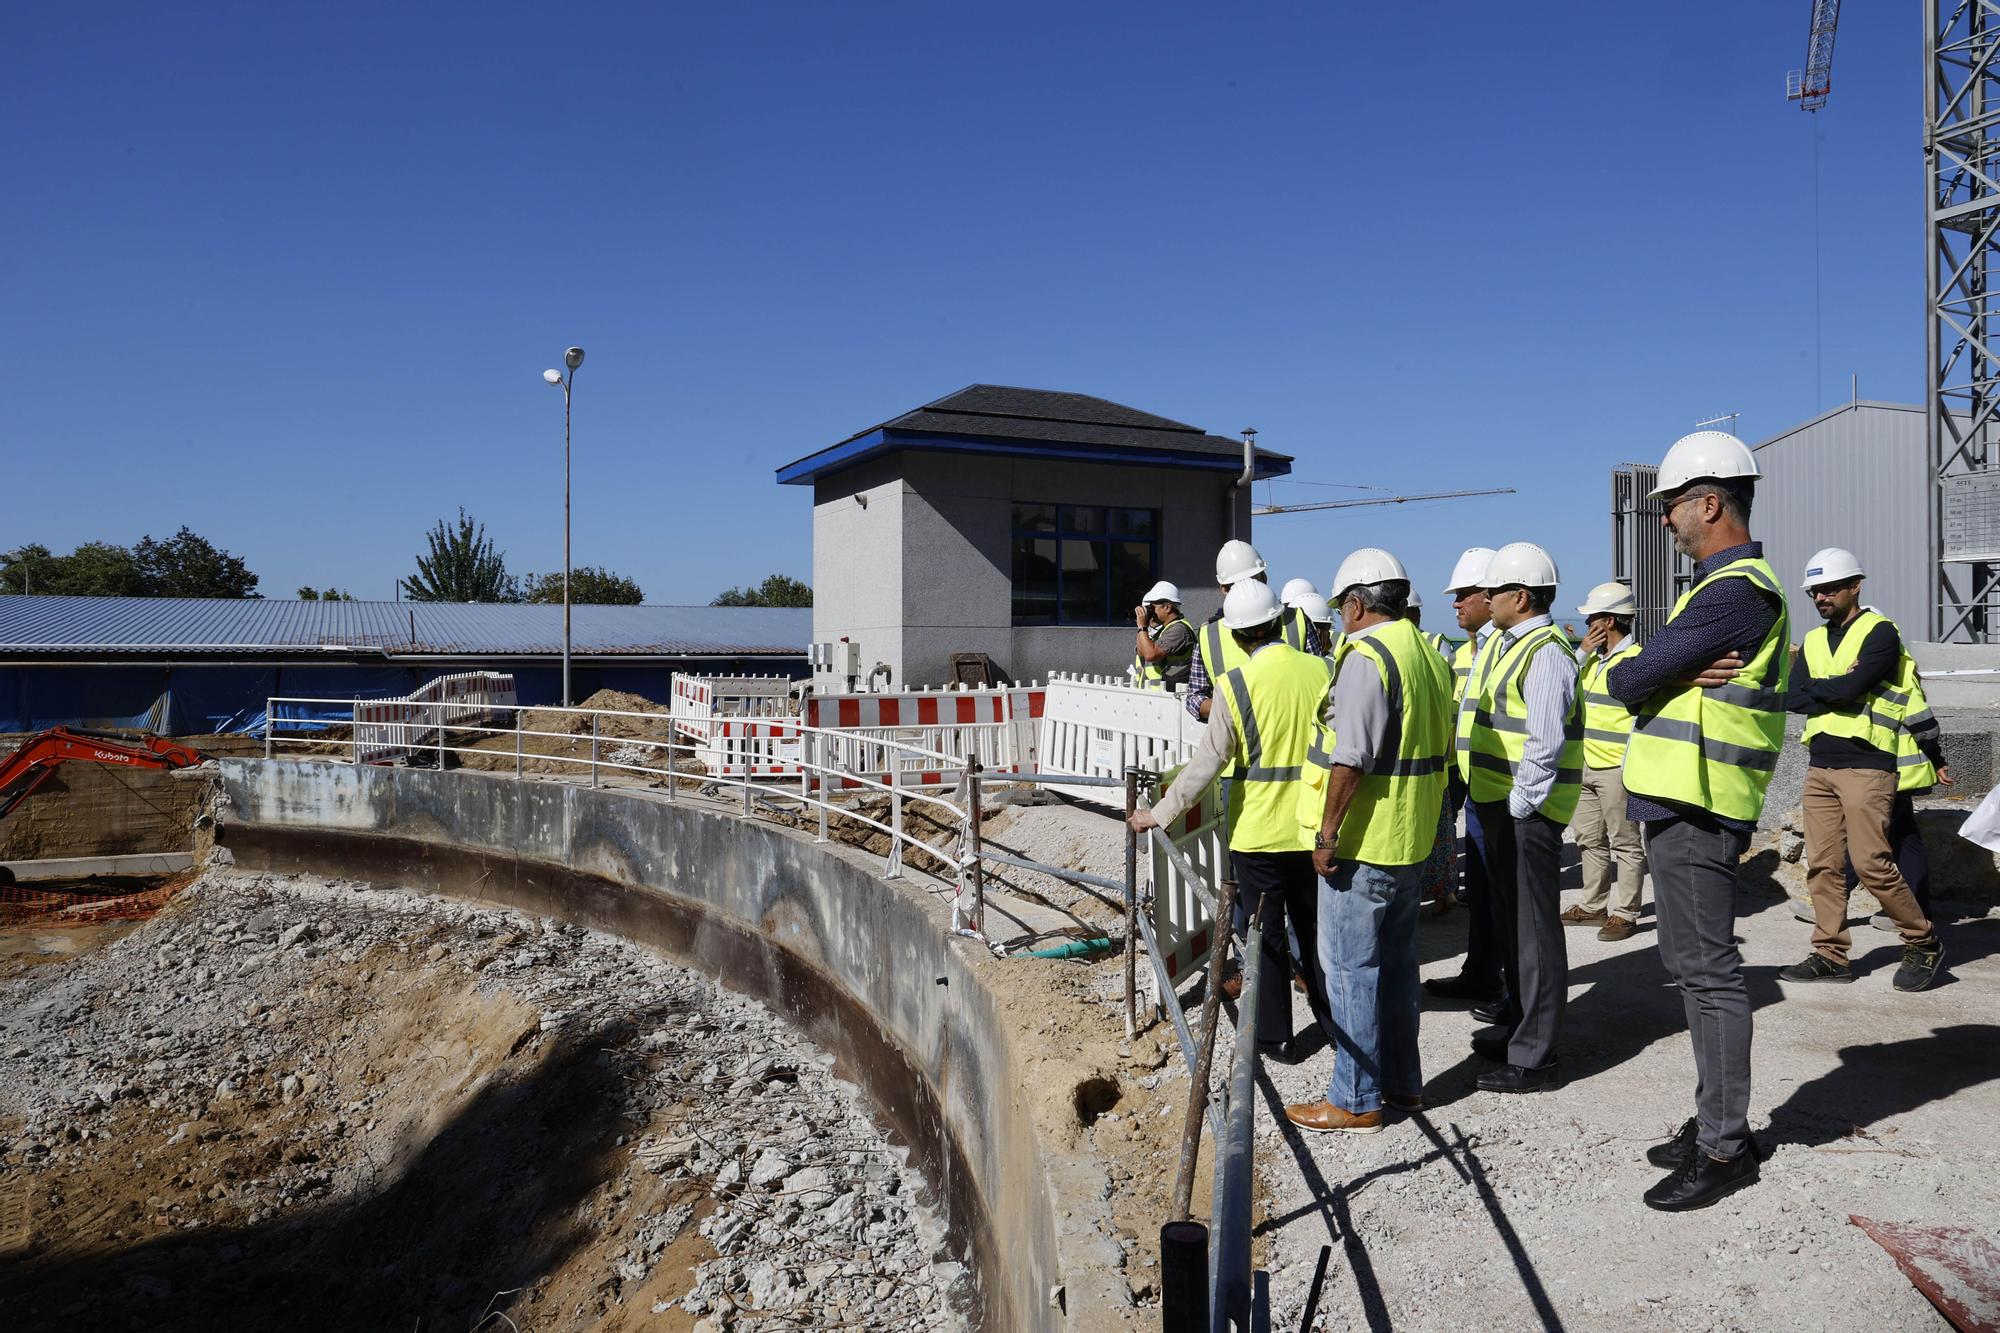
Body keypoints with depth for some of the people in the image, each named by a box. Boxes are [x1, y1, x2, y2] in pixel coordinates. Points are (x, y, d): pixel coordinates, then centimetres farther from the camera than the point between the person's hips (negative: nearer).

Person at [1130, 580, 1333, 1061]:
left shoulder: (1237, 684, -15)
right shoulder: (1320, 671, -3)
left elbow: (1207, 763, -15)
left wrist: (1159, 813, -6)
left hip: (1260, 831, -4)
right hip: (1313, 828, 4)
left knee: (1265, 933, 9)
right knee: (1314, 926, 20)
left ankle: (1275, 1036, 17)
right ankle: (1334, 1018, 32)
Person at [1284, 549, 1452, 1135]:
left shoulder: (1366, 657, -18)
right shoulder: (1431, 656, 11)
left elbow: (1351, 758, -23)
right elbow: (1442, 746, 17)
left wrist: (1328, 833, -17)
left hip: (1363, 843, -9)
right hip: (1412, 839, 9)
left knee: (1350, 968, 0)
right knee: (1396, 962, 18)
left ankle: (1355, 1101, 9)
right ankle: (1402, 1082, 29)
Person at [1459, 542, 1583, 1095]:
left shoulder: (1545, 652, -16)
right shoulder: (1504, 644, 15)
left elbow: (1544, 744, -23)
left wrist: (1519, 804, -19)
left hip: (1525, 811, -10)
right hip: (1498, 805, 10)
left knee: (1534, 930, -3)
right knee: (1509, 922, 20)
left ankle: (1534, 1056, 5)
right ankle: (1516, 1024, 34)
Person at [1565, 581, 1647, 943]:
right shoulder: (1593, 657, 12)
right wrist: (1582, 651, 4)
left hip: (1616, 768, -9)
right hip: (1585, 765, 9)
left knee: (1625, 845, 1)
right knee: (1590, 840, 15)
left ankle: (1625, 914, 8)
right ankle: (1593, 906, 25)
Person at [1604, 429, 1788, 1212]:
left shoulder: (1735, 592, -17)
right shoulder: (1730, 585, 18)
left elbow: (1628, 681, -18)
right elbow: (1634, 682, 12)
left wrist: (1629, 677, 2)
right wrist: (1677, 677, -7)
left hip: (1695, 815, -10)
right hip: (1683, 805, 11)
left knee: (1707, 972, -3)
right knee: (1694, 966, 17)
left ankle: (1724, 1149, 8)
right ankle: (1716, 1124, 29)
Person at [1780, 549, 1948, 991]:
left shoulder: (1880, 632, -4)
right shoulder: (1813, 641, 16)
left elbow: (1851, 687, -19)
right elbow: (1792, 698, 4)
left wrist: (1814, 689, -2)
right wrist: (1835, 688, -10)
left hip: (1866, 766, -7)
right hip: (1819, 766, 7)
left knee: (1871, 863, -9)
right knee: (1822, 864, 5)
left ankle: (1924, 944, 11)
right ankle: (1831, 955, 12)